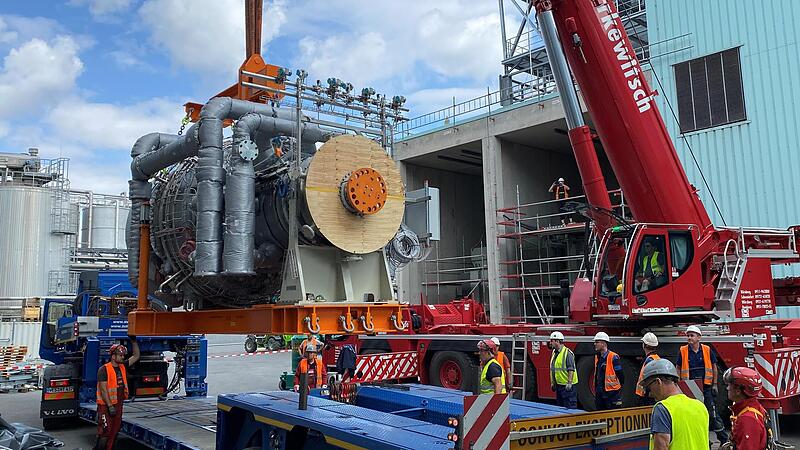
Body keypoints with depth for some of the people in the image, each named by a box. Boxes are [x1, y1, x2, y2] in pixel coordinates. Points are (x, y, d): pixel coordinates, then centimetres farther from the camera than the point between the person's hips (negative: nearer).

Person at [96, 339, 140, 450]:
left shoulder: (123, 366, 9)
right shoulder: (104, 369, -12)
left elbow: (136, 356, 15)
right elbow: (103, 389, -16)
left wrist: (134, 341, 4)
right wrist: (110, 406, -19)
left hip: (118, 405, 7)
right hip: (106, 405, -7)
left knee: (114, 432, 11)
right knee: (105, 432, -8)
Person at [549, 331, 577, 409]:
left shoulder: (567, 353, -14)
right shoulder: (554, 353, 13)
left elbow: (571, 369, -18)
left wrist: (569, 383, -23)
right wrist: (552, 383, 18)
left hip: (567, 385, -9)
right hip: (558, 385, 9)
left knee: (570, 407, -6)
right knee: (559, 407, 13)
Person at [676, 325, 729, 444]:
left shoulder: (707, 350, -1)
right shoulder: (683, 351, 0)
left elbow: (714, 368, 7)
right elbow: (678, 369, 8)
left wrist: (714, 385, 3)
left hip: (706, 387, -1)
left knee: (712, 413, -1)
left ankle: (723, 438, 11)